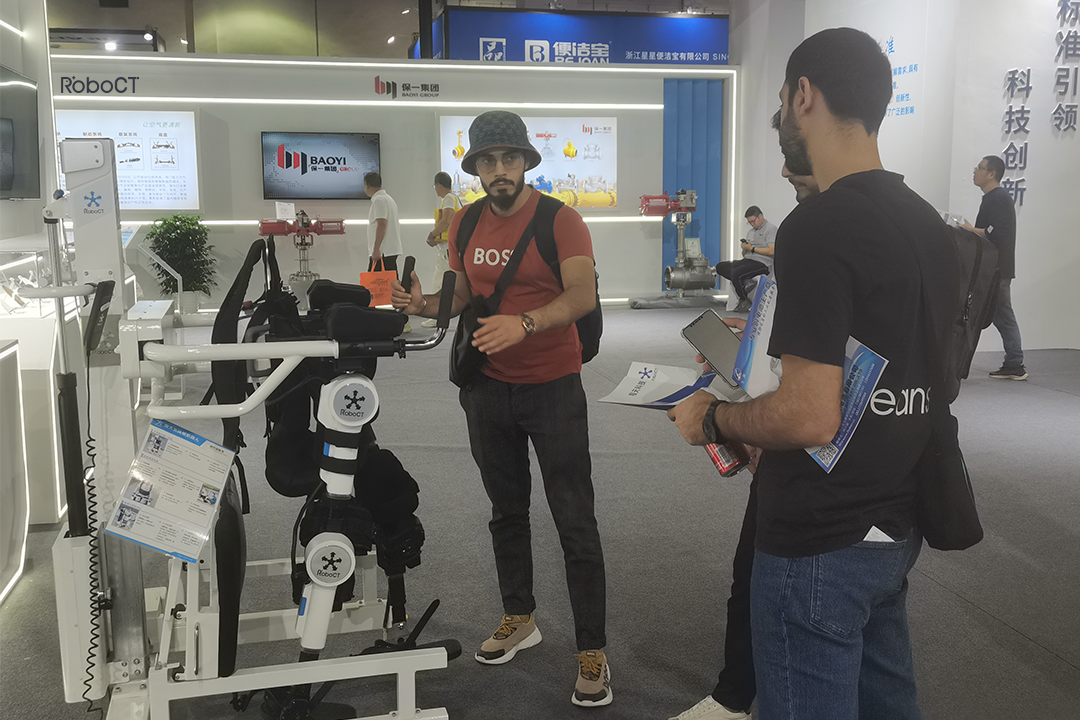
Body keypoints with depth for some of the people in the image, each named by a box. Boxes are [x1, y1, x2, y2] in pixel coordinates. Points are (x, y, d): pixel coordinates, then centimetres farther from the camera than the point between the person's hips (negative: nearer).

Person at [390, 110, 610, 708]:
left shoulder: (559, 219, -12)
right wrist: (424, 305, -11)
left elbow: (583, 294, -24)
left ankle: (592, 653, 8)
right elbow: (460, 296, 11)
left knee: (575, 522, -1)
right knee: (507, 511, 18)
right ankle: (519, 619, 36)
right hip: (488, 388, 6)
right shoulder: (466, 224, 5)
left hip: (553, 388, -5)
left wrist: (524, 323, -40)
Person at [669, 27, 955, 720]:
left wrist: (713, 416, -9)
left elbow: (811, 417, -26)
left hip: (821, 545, -9)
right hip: (895, 528, 9)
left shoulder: (818, 228, -22)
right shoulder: (928, 222, 6)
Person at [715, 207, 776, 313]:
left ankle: (745, 301, -11)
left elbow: (771, 251, -16)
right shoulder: (751, 231, 24)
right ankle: (745, 282, -14)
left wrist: (752, 248, -12)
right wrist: (745, 249, -1)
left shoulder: (771, 228, -3)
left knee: (736, 273, -31)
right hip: (747, 260, 9)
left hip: (762, 263, -9)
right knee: (720, 267, -5)